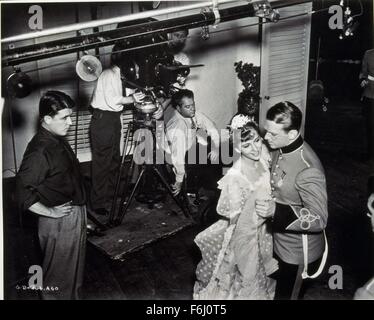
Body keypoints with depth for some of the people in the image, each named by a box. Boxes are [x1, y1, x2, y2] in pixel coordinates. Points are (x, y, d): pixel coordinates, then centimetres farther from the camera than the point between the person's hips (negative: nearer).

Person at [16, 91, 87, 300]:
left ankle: (73, 295, 47)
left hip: (76, 214, 9)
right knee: (59, 274, 12)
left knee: (75, 265, 26)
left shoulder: (58, 140, 3)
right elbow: (22, 192, -30)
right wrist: (50, 212, -21)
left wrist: (80, 212, 13)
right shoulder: (39, 151, -26)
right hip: (59, 222, -9)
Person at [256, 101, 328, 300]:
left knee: (287, 294, 17)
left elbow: (319, 219, -29)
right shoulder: (280, 149, -9)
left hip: (298, 251, -7)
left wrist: (277, 211, -38)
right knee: (278, 288, 30)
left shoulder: (308, 170, -34)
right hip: (279, 240, 8)